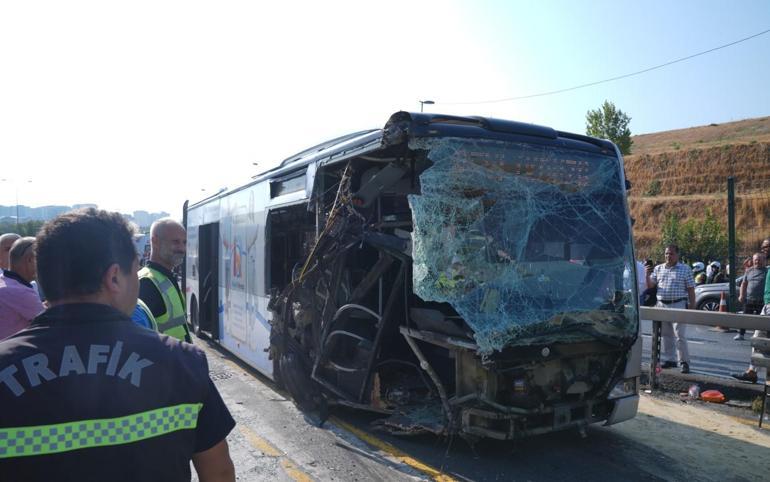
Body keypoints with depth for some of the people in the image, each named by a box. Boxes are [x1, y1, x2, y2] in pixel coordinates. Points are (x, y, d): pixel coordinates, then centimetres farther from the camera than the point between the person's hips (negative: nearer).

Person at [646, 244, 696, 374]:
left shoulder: (685, 269, 1)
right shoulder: (658, 268, 12)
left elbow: (691, 290, 0)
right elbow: (650, 286, 10)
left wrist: (692, 306, -6)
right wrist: (648, 275, -8)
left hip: (678, 305, -4)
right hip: (661, 305, 5)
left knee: (680, 336, -6)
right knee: (666, 335, 11)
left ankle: (684, 362, 0)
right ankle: (669, 359, 20)